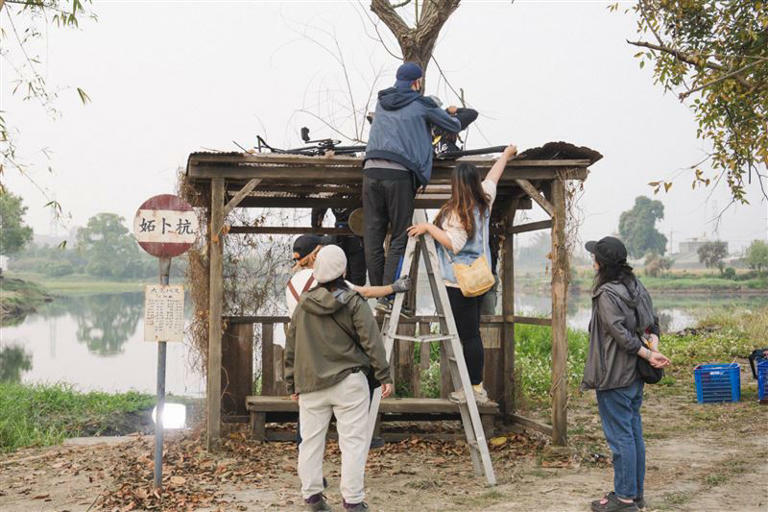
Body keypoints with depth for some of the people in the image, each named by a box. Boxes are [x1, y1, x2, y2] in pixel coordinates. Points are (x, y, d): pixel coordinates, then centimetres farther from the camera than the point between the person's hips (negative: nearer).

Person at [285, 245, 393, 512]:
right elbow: (371, 342, -8)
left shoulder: (303, 306, 8)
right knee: (353, 440, -1)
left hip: (310, 384, 4)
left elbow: (291, 348, 13)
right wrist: (384, 375, -3)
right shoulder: (353, 303, -5)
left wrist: (292, 384, 21)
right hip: (348, 382, -4)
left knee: (311, 440, 11)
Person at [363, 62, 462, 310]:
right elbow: (454, 126, 17)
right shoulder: (421, 105, 7)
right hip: (399, 175, -4)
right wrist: (452, 113, 41)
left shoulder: (382, 102, 20)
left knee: (373, 237, 5)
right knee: (399, 238, 0)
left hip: (371, 171, 4)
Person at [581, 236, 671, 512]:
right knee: (634, 433, 14)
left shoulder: (607, 294, -18)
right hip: (635, 375, 9)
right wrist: (654, 345, -7)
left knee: (620, 436, -1)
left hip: (614, 377, -9)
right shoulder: (636, 286, 9)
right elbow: (651, 322, 8)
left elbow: (621, 334, -23)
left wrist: (648, 355, -17)